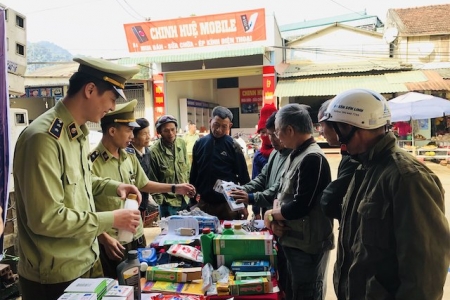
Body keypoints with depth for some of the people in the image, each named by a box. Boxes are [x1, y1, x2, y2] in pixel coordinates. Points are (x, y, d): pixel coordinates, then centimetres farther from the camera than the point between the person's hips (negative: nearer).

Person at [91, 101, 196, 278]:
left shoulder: (130, 156, 4)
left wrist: (174, 188, 13)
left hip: (137, 236, 7)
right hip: (112, 242, -6)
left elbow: (143, 184, 17)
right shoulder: (92, 163, -19)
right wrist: (105, 238, -22)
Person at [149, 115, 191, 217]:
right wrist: (161, 199, -9)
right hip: (168, 201, -5)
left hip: (185, 198, 5)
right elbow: (153, 180, -9)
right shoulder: (154, 151, -17)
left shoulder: (182, 143, -1)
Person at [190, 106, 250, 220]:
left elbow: (243, 176, -3)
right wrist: (193, 199, 8)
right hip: (204, 203, 3)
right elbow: (194, 173, 9)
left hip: (228, 203, -2)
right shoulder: (199, 143, 2)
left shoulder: (233, 146, -6)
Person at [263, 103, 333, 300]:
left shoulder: (312, 158, -23)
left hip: (308, 246, -9)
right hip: (293, 241, 9)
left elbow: (300, 207, -26)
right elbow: (282, 193, 11)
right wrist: (277, 216, -8)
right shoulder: (295, 155, 8)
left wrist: (271, 215, -10)